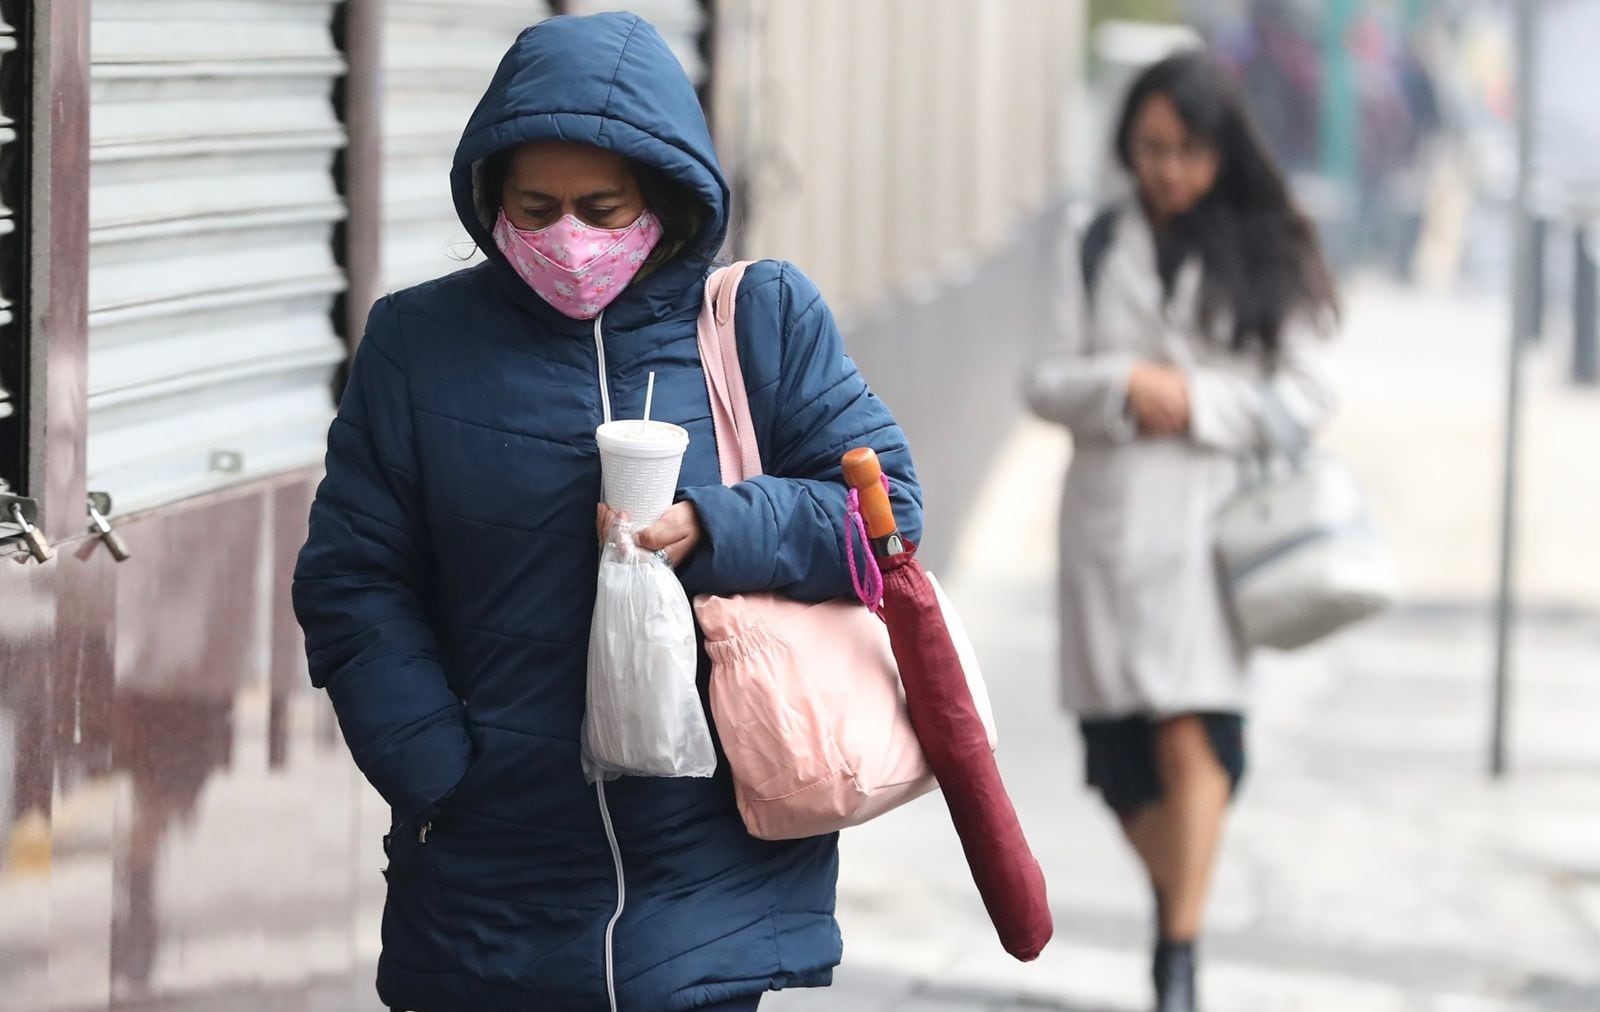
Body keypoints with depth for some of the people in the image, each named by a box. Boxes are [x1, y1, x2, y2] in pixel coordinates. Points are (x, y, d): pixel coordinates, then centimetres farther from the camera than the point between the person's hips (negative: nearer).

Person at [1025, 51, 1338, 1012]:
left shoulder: (1267, 254, 3)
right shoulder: (1104, 246, 11)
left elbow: (1307, 393, 1)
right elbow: (1048, 380, 9)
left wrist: (1198, 401, -11)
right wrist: (1123, 386, -11)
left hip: (1212, 516, -3)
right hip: (1107, 519, 3)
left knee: (1190, 733, -17)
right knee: (1121, 751, 6)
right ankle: (1176, 901, 30)